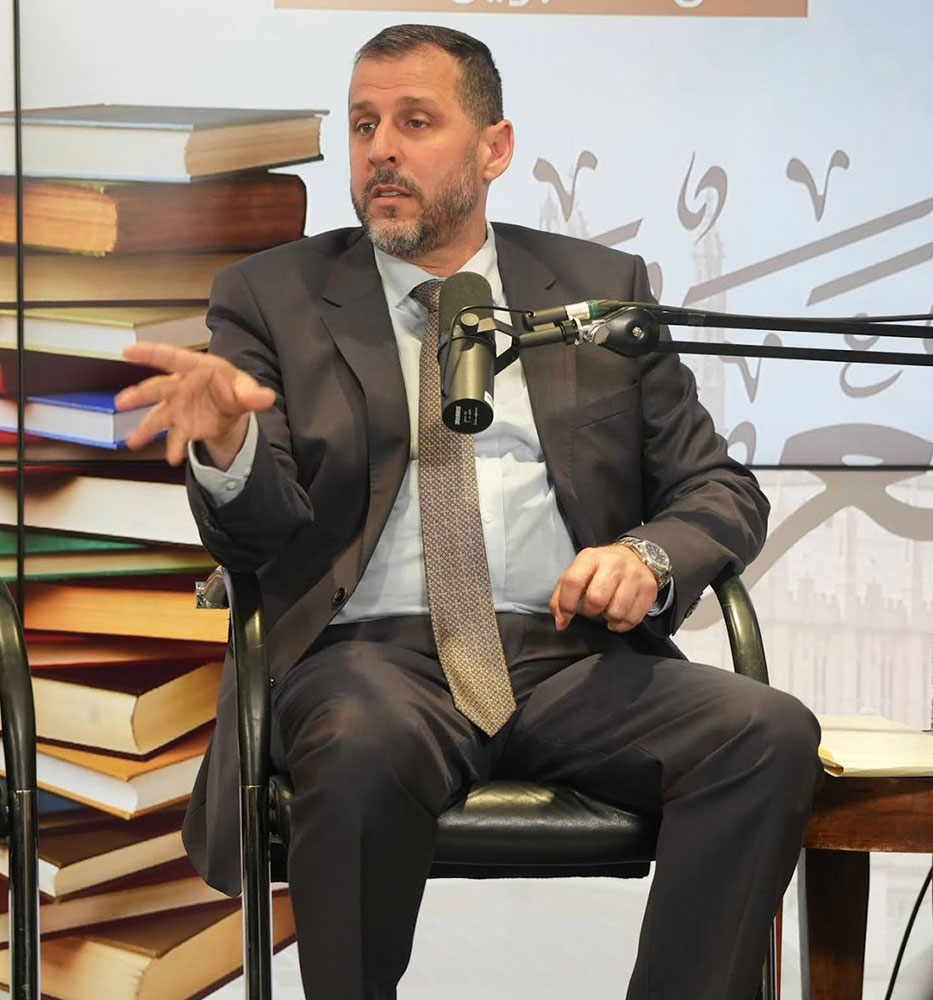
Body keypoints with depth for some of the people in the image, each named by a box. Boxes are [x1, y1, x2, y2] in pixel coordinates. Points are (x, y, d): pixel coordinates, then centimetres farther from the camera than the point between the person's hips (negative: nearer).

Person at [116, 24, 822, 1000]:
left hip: (574, 656, 2)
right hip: (372, 656, -2)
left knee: (770, 732, -26)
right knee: (364, 750, -37)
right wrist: (225, 444, -21)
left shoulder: (603, 288, 17)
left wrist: (649, 557, -8)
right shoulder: (272, 296, 12)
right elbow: (265, 533, 3)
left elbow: (720, 490, 16)